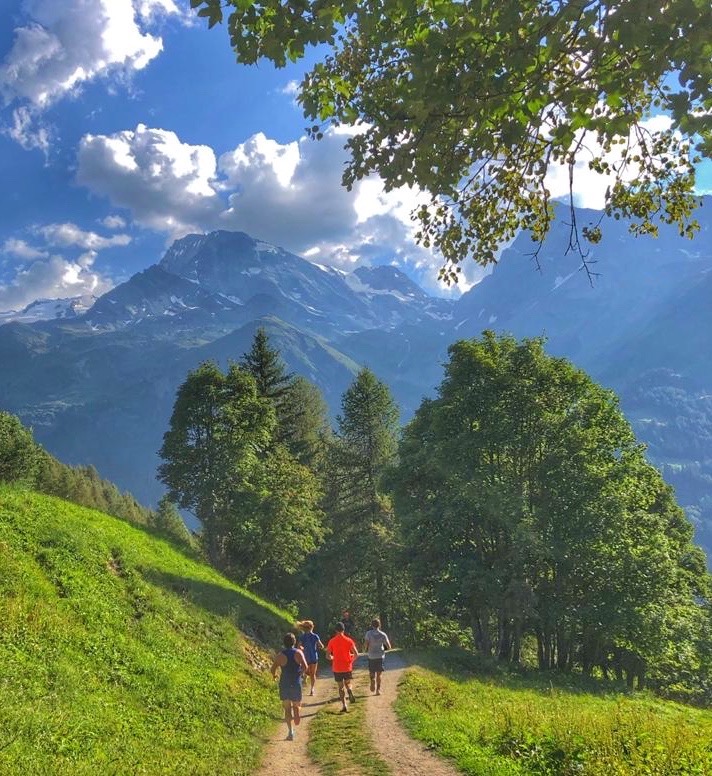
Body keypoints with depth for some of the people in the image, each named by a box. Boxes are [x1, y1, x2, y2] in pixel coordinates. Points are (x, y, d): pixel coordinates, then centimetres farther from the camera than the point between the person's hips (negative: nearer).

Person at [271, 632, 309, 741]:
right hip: (296, 683, 0)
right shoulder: (298, 653, -4)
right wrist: (300, 672, 8)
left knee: (287, 708, 5)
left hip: (284, 684, 0)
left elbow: (272, 669, -9)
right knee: (296, 705, 24)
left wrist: (274, 675, 13)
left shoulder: (280, 655, -6)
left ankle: (290, 731, -2)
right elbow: (305, 667, -14)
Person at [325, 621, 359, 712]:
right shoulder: (348, 640, -5)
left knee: (341, 686, 9)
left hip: (337, 668, 0)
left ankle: (344, 705, 3)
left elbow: (328, 656, -6)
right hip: (347, 667, 0)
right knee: (347, 683, 19)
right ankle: (350, 694, -9)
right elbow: (356, 654, -9)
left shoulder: (332, 641, -5)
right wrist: (351, 660, 11)